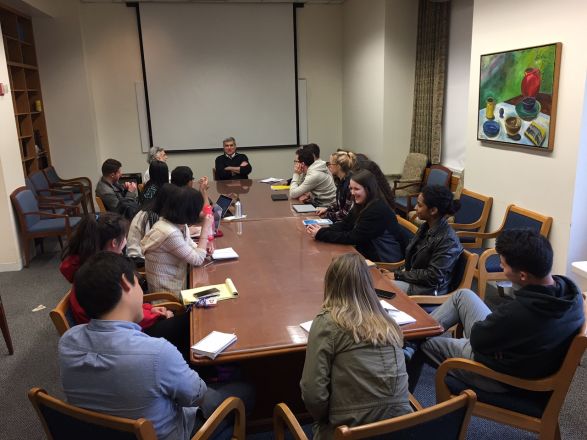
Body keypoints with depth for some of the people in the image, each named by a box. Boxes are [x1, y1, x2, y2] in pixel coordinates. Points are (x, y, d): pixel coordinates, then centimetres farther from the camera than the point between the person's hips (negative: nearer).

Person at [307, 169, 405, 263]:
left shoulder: (378, 210, -25)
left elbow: (353, 237, -25)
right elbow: (345, 224, 2)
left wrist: (321, 234, -22)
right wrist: (323, 230, -16)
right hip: (370, 251, 7)